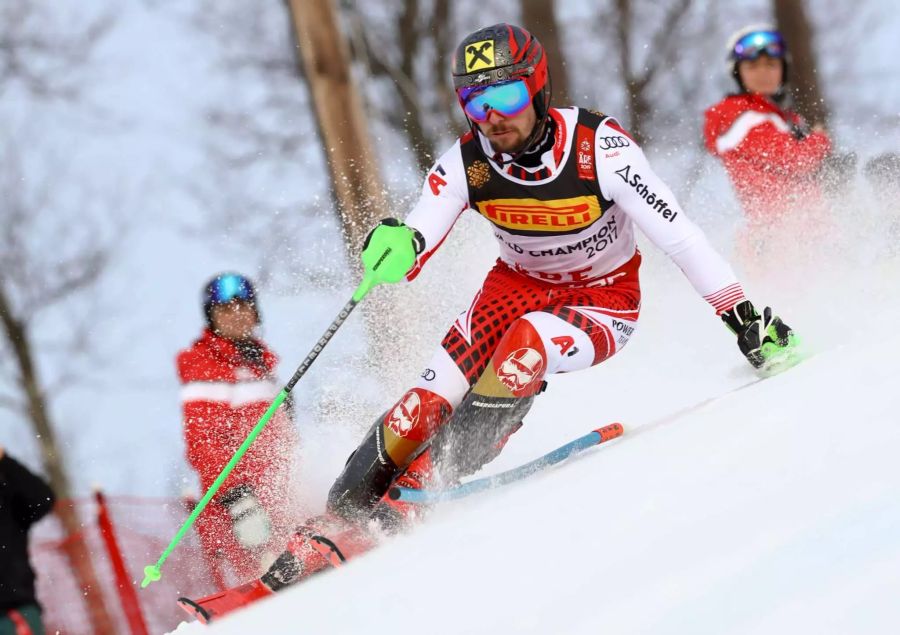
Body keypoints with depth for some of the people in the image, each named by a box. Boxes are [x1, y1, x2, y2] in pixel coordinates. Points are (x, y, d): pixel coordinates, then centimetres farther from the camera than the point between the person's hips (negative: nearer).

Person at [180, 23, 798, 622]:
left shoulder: (597, 146, -27)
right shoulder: (466, 162, -17)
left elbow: (676, 232, -24)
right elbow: (414, 247, -21)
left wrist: (741, 313, -25)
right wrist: (399, 244, -46)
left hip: (603, 302, -3)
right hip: (519, 285, 3)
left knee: (525, 344, -34)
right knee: (428, 402, -17)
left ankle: (412, 497, -27)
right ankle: (337, 527, -15)